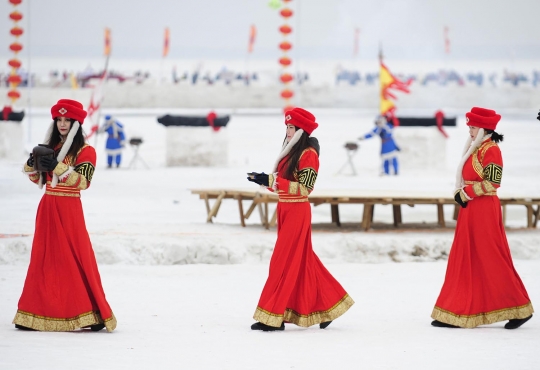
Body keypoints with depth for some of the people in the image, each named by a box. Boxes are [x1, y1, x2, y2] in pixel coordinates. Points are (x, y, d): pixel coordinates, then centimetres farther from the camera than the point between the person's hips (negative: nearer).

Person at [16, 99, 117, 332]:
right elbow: (39, 180, 17)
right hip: (47, 209, 6)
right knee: (44, 260, 6)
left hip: (69, 210, -6)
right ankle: (39, 314, 9)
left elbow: (83, 181, -16)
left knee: (76, 260, -11)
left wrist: (58, 167, -26)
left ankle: (92, 315, -11)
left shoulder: (85, 151, -3)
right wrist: (31, 166, -3)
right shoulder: (50, 147, 15)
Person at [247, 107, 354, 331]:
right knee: (302, 262, 11)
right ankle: (326, 307, 20)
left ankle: (273, 318, -6)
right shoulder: (290, 151, 14)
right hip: (284, 210, 9)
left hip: (297, 212, -9)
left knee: (284, 263, -8)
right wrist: (264, 180, 0)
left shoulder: (308, 154, -12)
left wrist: (272, 180, -24)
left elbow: (304, 188, -20)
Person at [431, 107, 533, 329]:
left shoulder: (491, 149, -13)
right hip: (470, 210, 10)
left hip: (484, 210, -10)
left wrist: (466, 193, -14)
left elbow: (492, 183, -19)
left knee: (492, 261, -6)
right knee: (464, 261, 8)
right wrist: (460, 194, 2)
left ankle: (519, 309, 3)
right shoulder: (475, 149, 14)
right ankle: (456, 314, 10)